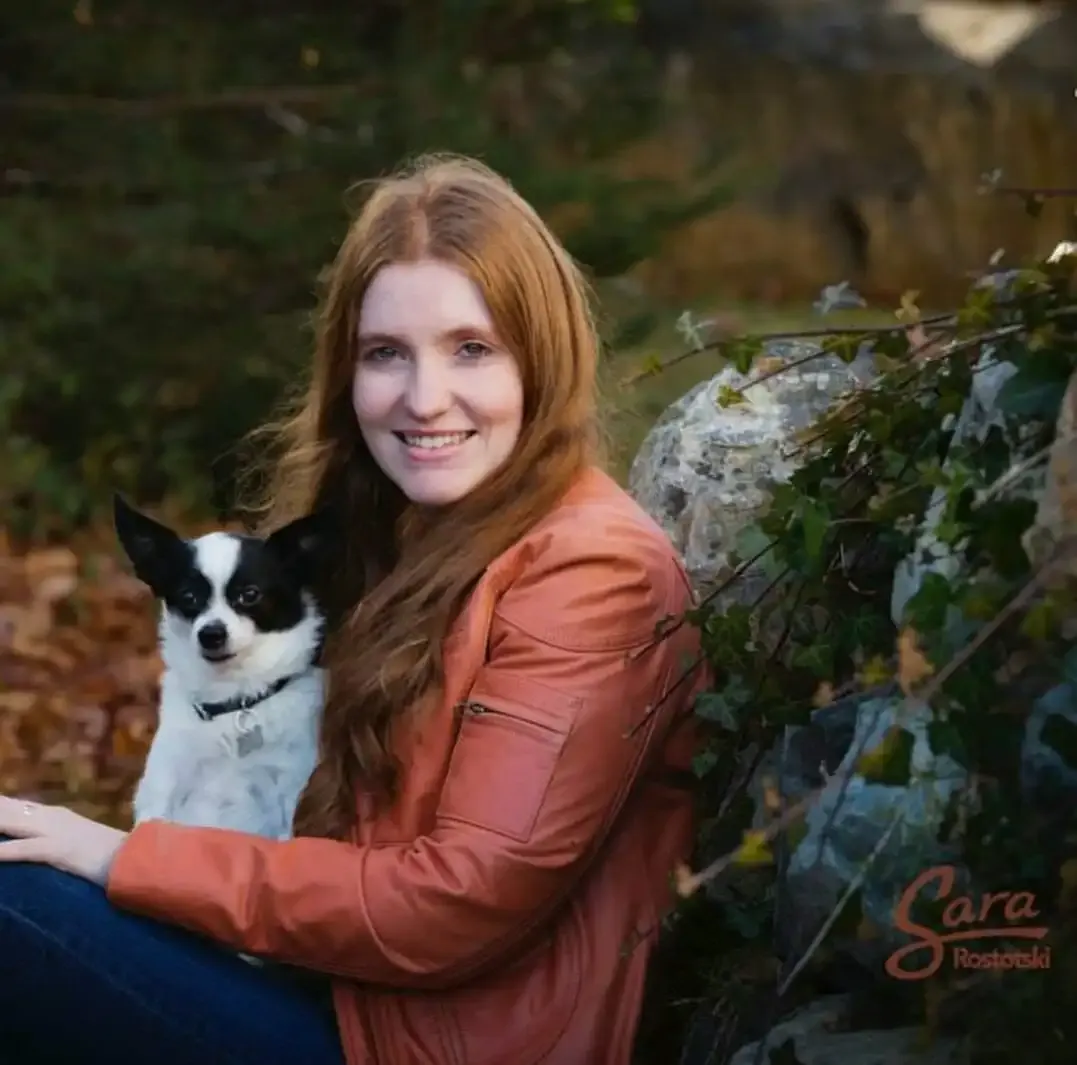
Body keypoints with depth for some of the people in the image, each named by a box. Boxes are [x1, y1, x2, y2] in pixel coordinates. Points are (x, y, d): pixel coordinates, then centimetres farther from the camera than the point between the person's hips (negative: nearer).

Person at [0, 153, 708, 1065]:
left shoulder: (589, 571, -15)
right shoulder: (412, 528, 12)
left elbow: (460, 906, -20)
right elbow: (352, 828, 10)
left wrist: (131, 862, -15)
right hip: (352, 981, 8)